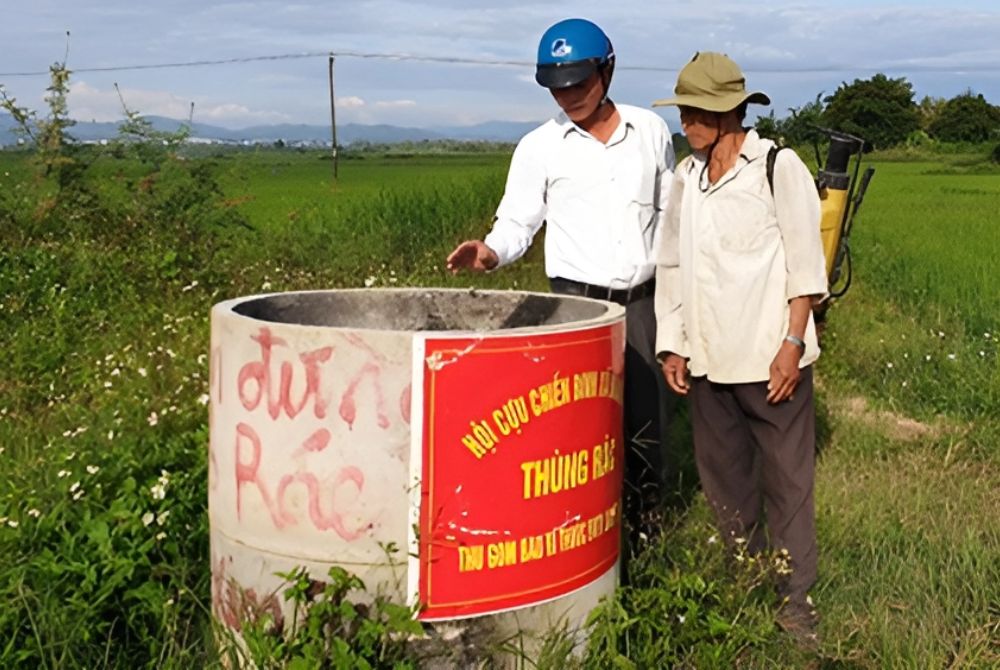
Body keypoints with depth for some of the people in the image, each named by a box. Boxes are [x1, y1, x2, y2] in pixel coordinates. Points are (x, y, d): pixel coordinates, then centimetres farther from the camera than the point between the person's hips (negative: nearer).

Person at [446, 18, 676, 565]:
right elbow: (517, 223, -2)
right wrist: (491, 252, -23)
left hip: (641, 299, 2)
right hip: (575, 301, -2)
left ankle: (643, 533, 23)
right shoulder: (539, 147, -1)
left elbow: (671, 213, 14)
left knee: (644, 424, 8)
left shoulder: (651, 131, 6)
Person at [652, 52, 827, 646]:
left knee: (786, 478, 3)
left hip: (769, 357, -5)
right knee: (723, 474, 14)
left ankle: (795, 595, 16)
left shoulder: (778, 167, -5)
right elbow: (672, 264, 14)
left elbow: (805, 263, -6)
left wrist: (793, 342, -11)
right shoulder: (686, 178, 11)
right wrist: (673, 343, 8)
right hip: (708, 359, 6)